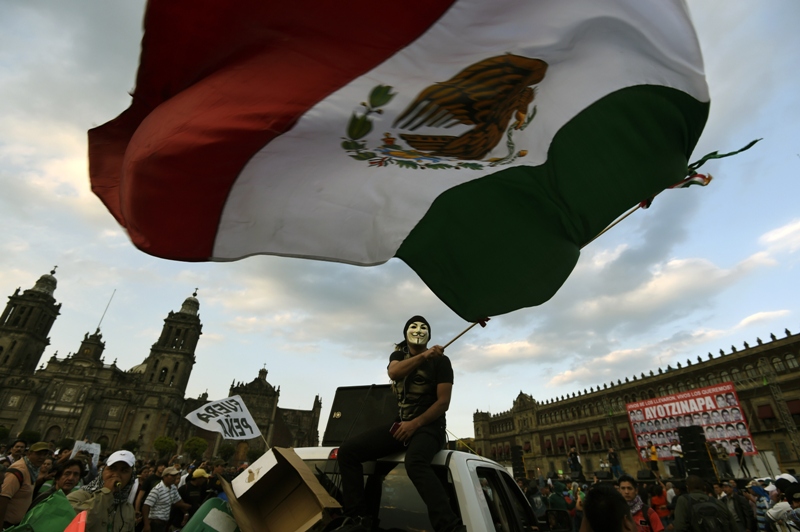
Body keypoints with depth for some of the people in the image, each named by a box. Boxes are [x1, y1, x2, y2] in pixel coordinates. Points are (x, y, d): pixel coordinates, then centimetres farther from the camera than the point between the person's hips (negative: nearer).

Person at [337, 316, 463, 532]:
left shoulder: (440, 360, 0)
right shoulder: (398, 355, 12)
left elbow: (443, 402, -7)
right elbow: (394, 372, -14)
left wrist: (415, 424, -17)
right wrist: (423, 356, -28)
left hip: (428, 426, -5)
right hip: (399, 424, 5)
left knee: (415, 463, -38)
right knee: (348, 449, -12)